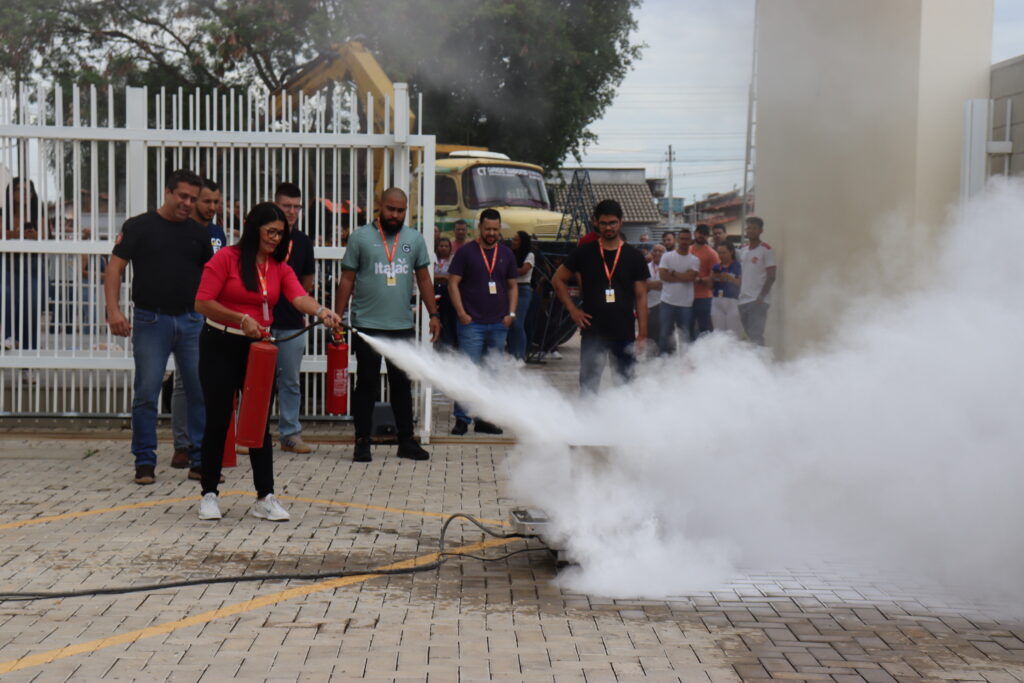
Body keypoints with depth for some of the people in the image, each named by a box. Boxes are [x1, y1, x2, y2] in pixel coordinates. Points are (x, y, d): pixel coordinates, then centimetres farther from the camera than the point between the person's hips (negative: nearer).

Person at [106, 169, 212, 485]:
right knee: (146, 394, 0)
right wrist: (113, 310, -16)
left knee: (201, 392, 3)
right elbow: (114, 269, -4)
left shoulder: (199, 233, 11)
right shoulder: (139, 227, 0)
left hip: (191, 320, 3)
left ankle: (201, 459, 12)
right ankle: (145, 462, 9)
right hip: (151, 320, -3)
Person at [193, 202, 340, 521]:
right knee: (218, 419, 1)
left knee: (260, 421, 2)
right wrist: (241, 319, -20)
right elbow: (202, 302, -12)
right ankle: (209, 494, 13)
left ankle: (265, 497, 5)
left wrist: (321, 311, -34)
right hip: (220, 345, -4)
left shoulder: (279, 268, 6)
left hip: (257, 348, 4)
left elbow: (299, 297, -13)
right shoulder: (226, 258, -7)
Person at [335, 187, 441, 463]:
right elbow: (347, 279, 1)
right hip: (367, 325, -3)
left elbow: (423, 278, 14)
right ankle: (362, 442, 10)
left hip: (403, 327, 3)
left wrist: (433, 314, 6)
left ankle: (406, 440, 18)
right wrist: (338, 317, -4)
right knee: (366, 385, 3)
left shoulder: (415, 239, 10)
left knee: (402, 384, 10)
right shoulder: (361, 237, 1)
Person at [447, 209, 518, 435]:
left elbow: (512, 286, 17)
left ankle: (484, 419, 15)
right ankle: (462, 419, -2)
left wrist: (511, 313, 4)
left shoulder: (506, 254, 11)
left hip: (499, 324, 4)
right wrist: (461, 313, -10)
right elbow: (453, 283, -2)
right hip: (472, 323, -4)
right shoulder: (466, 253, 0)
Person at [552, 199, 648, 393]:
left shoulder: (634, 257, 4)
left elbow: (641, 297, 4)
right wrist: (573, 310, 2)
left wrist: (642, 334, -2)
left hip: (625, 333, 0)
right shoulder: (585, 253, 4)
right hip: (593, 332, 0)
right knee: (588, 384, 0)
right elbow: (558, 280, 12)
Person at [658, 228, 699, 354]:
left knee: (686, 335, 5)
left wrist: (673, 273, -6)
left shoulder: (694, 260, 4)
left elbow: (690, 276, -11)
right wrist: (682, 277, -8)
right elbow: (663, 275, -9)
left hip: (686, 303, 0)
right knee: (666, 334, 4)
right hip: (668, 301, 0)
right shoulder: (667, 256, 4)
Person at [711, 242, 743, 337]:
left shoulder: (737, 266, 0)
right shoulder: (716, 267, 14)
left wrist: (730, 278, -20)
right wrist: (712, 278, -2)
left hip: (732, 301, -5)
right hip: (717, 302, 5)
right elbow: (710, 287, 17)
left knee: (733, 335, -9)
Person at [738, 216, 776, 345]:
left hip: (758, 301, -7)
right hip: (743, 300, 7)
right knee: (747, 336, 9)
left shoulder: (766, 250, -4)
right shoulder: (743, 251, 16)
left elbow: (771, 277, -8)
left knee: (756, 337, -11)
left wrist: (761, 297, -16)